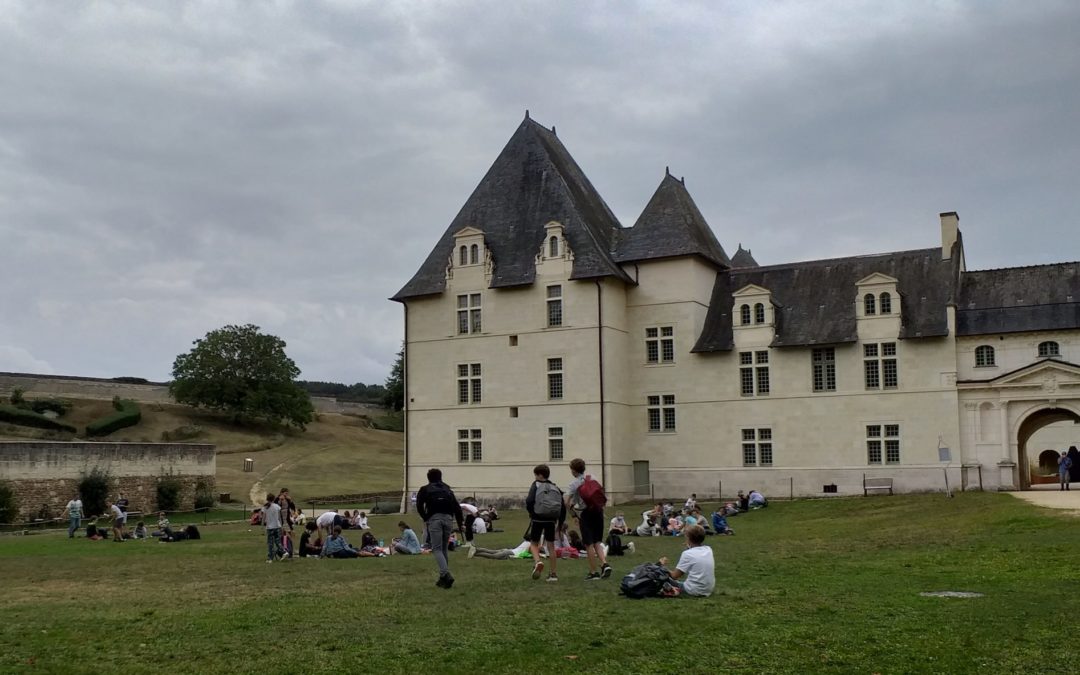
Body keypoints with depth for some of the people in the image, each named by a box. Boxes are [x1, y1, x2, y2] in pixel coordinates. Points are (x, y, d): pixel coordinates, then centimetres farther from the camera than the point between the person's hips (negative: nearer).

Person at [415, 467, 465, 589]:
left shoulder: (425, 489, 16)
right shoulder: (447, 489, 24)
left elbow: (419, 506, 1)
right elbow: (457, 506, 13)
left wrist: (426, 519, 9)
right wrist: (461, 522, 9)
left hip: (434, 519, -3)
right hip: (448, 519, 3)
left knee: (437, 549, -4)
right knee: (443, 549, 14)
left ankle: (446, 575, -24)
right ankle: (443, 578, 16)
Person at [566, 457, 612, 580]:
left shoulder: (573, 484, -8)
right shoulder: (593, 478, 7)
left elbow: (567, 503, -15)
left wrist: (574, 512, -1)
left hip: (585, 513, -5)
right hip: (598, 510, 5)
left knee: (589, 544, 3)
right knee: (597, 542, 14)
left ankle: (593, 572, 6)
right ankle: (604, 564, -7)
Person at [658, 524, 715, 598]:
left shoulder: (687, 554, -12)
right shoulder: (709, 550, 4)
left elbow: (675, 576, -9)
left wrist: (663, 566, 8)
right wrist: (690, 548, 23)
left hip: (694, 591, -6)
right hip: (709, 591, 6)